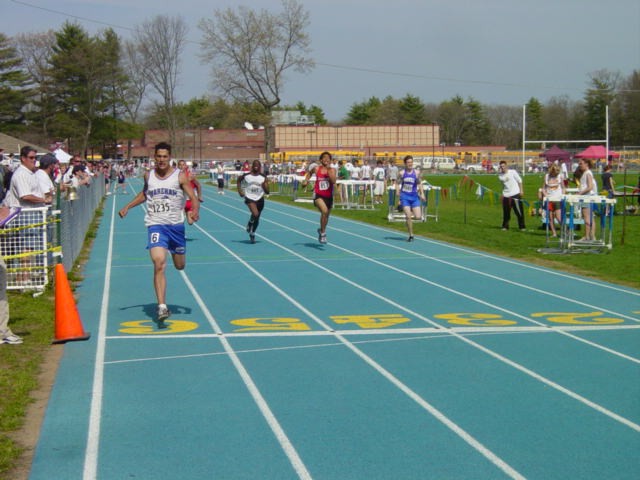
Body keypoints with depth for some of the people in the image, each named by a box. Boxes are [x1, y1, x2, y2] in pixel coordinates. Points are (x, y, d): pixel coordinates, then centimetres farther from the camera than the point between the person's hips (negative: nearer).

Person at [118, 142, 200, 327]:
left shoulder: (180, 176, -3)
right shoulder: (148, 176, 6)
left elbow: (193, 198, -7)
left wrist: (195, 211, -27)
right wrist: (127, 207, 18)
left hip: (176, 224, 0)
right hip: (155, 224, 0)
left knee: (180, 266, 12)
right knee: (159, 264, -18)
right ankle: (162, 307, -21)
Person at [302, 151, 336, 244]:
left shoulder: (332, 170, -4)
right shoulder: (316, 168, -2)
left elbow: (333, 181, -21)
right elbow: (309, 172, 21)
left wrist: (328, 170, -22)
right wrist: (306, 180, 8)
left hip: (329, 196, 3)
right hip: (318, 195, -3)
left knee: (326, 215, 19)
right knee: (324, 211, -30)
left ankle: (321, 230, 51)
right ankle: (323, 233, -16)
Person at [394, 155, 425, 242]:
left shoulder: (416, 172, 1)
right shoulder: (402, 173, -2)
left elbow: (419, 183, 9)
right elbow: (397, 183, 5)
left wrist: (422, 194, 0)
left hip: (414, 196, 2)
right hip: (405, 197, -2)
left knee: (418, 216, -6)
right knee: (408, 217, -9)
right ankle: (411, 235, 2)